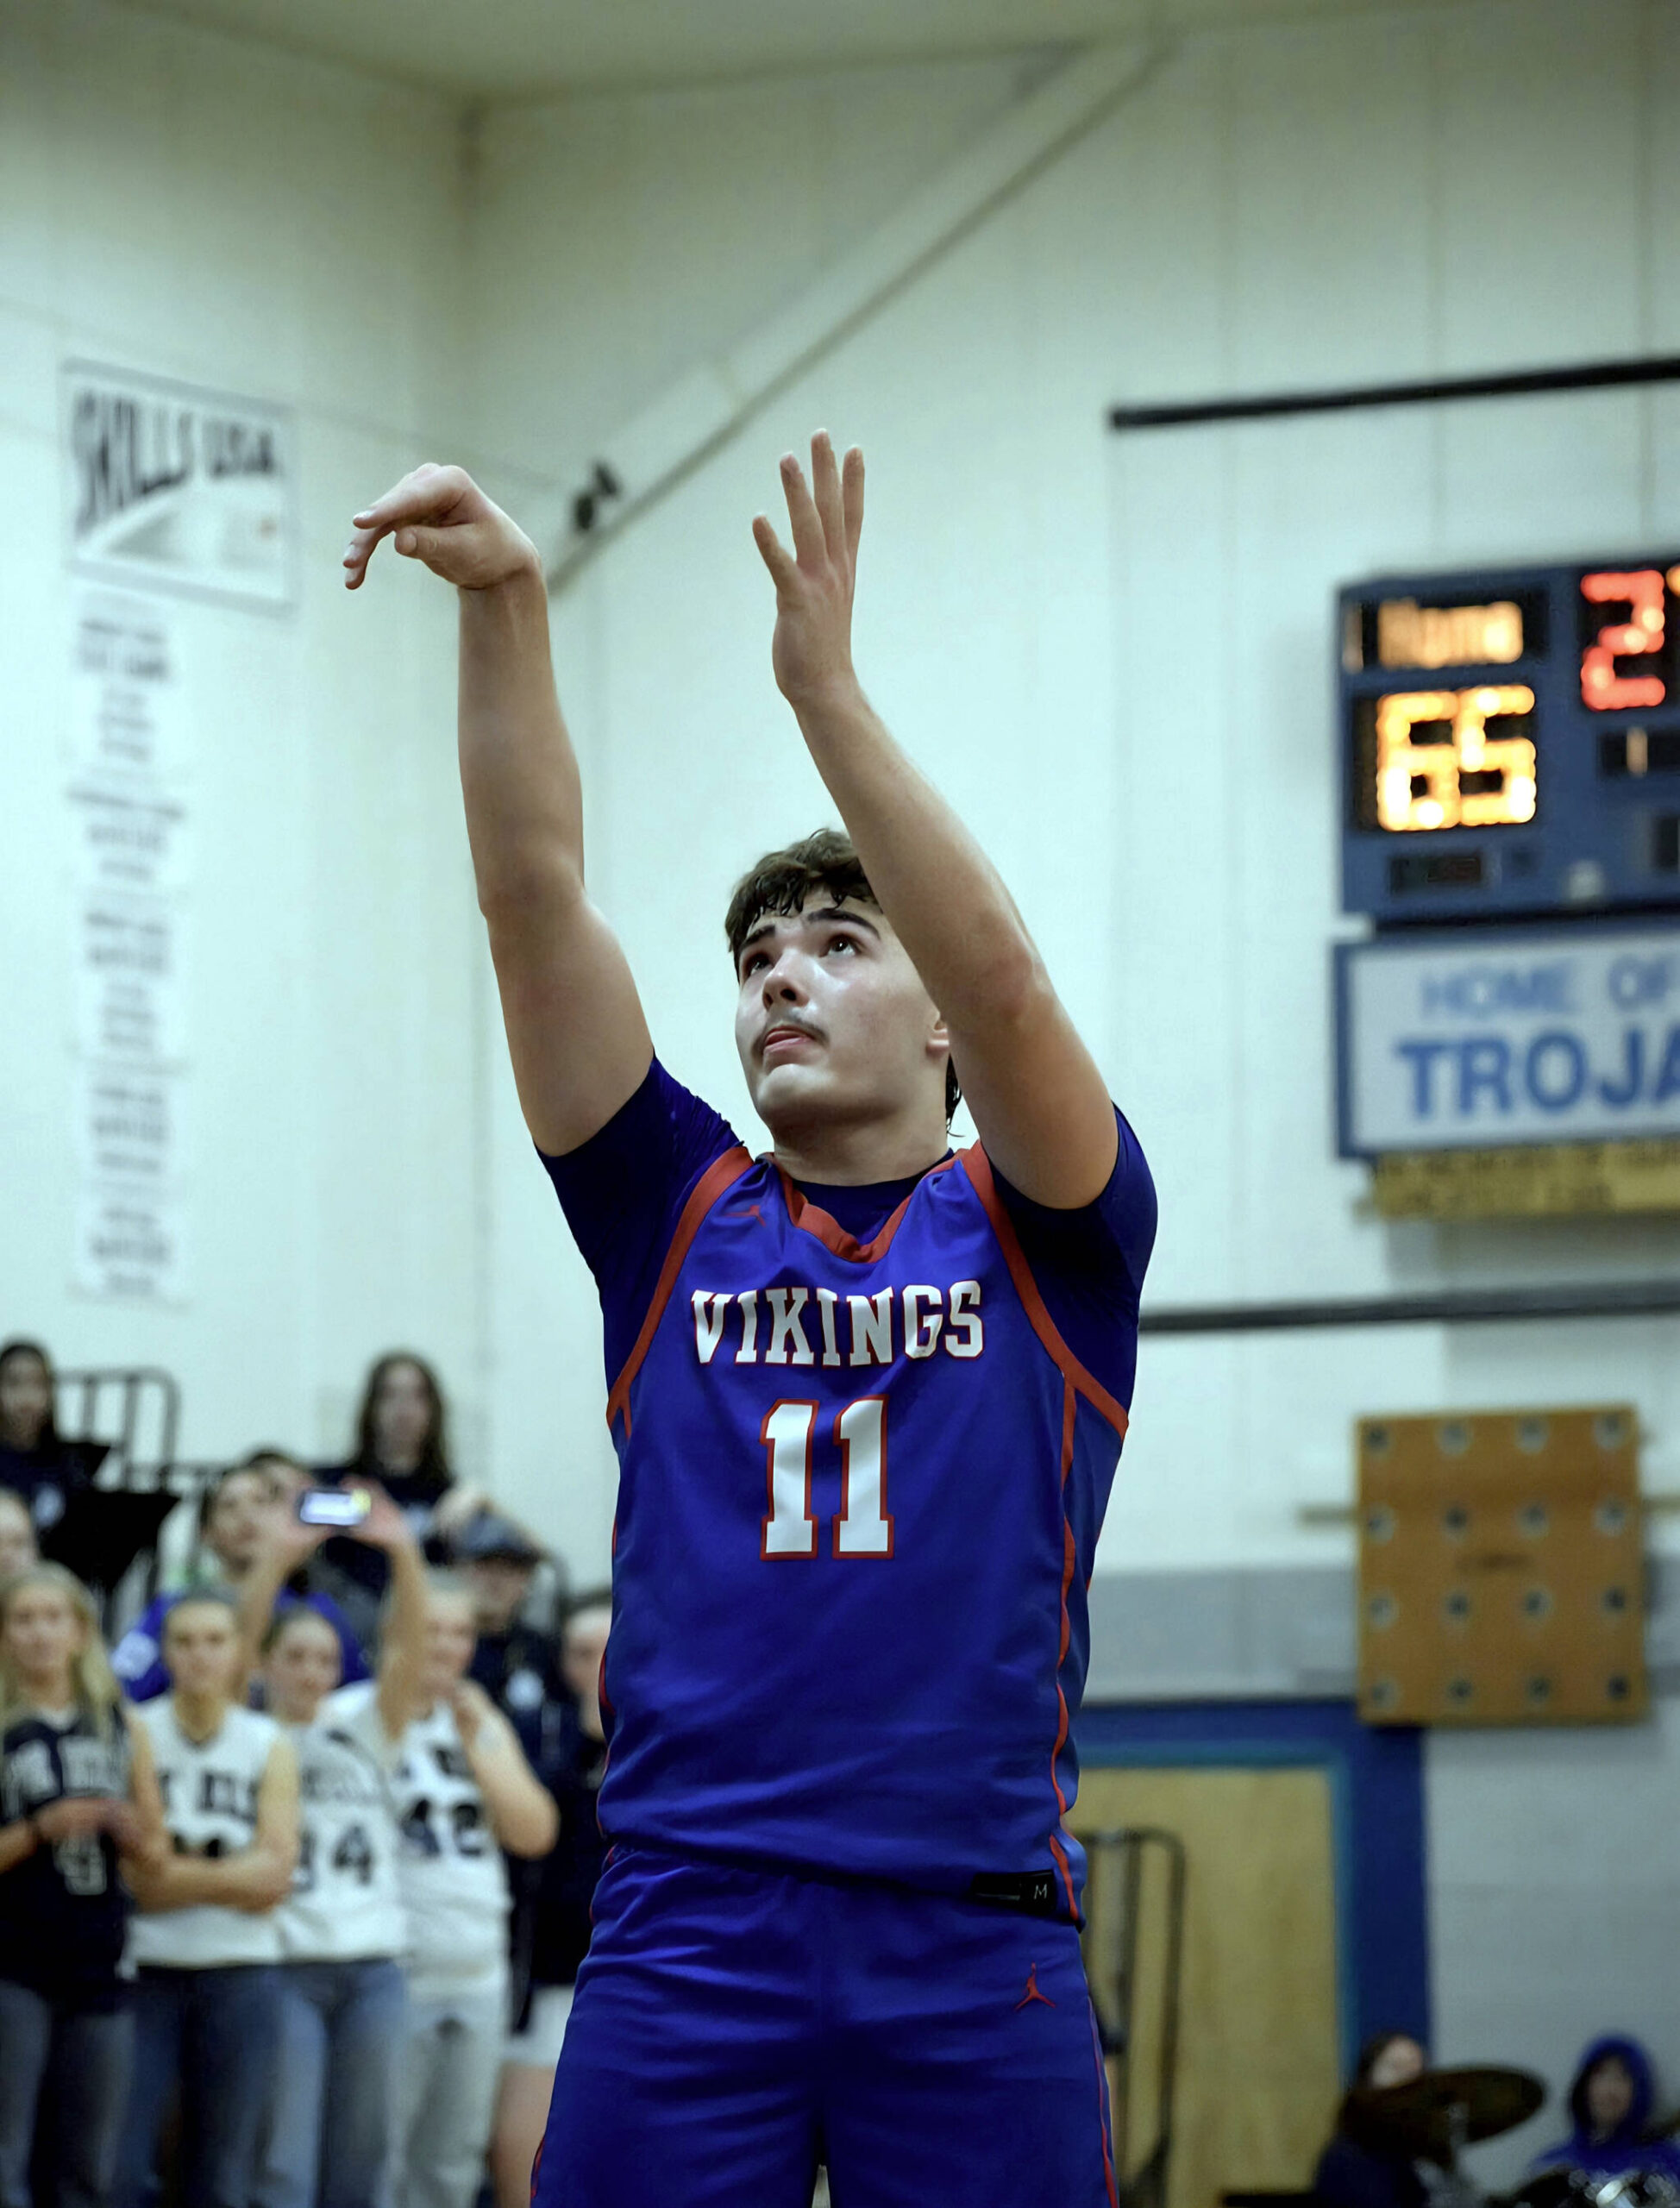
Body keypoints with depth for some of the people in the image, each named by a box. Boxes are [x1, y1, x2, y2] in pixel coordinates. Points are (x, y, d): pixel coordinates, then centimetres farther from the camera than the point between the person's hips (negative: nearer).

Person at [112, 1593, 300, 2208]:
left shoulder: (271, 1747, 7)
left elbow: (275, 1874, -3)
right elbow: (127, 1869, -9)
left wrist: (172, 1874, -9)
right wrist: (229, 1878, -10)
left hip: (241, 1976, 2)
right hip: (145, 1970, -2)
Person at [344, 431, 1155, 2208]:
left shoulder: (1043, 1237, 9)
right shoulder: (678, 1218, 14)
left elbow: (1000, 973, -10)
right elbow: (535, 896, 5)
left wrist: (824, 683, -16)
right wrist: (503, 602, -6)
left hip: (974, 1942, -1)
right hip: (686, 1931, 1)